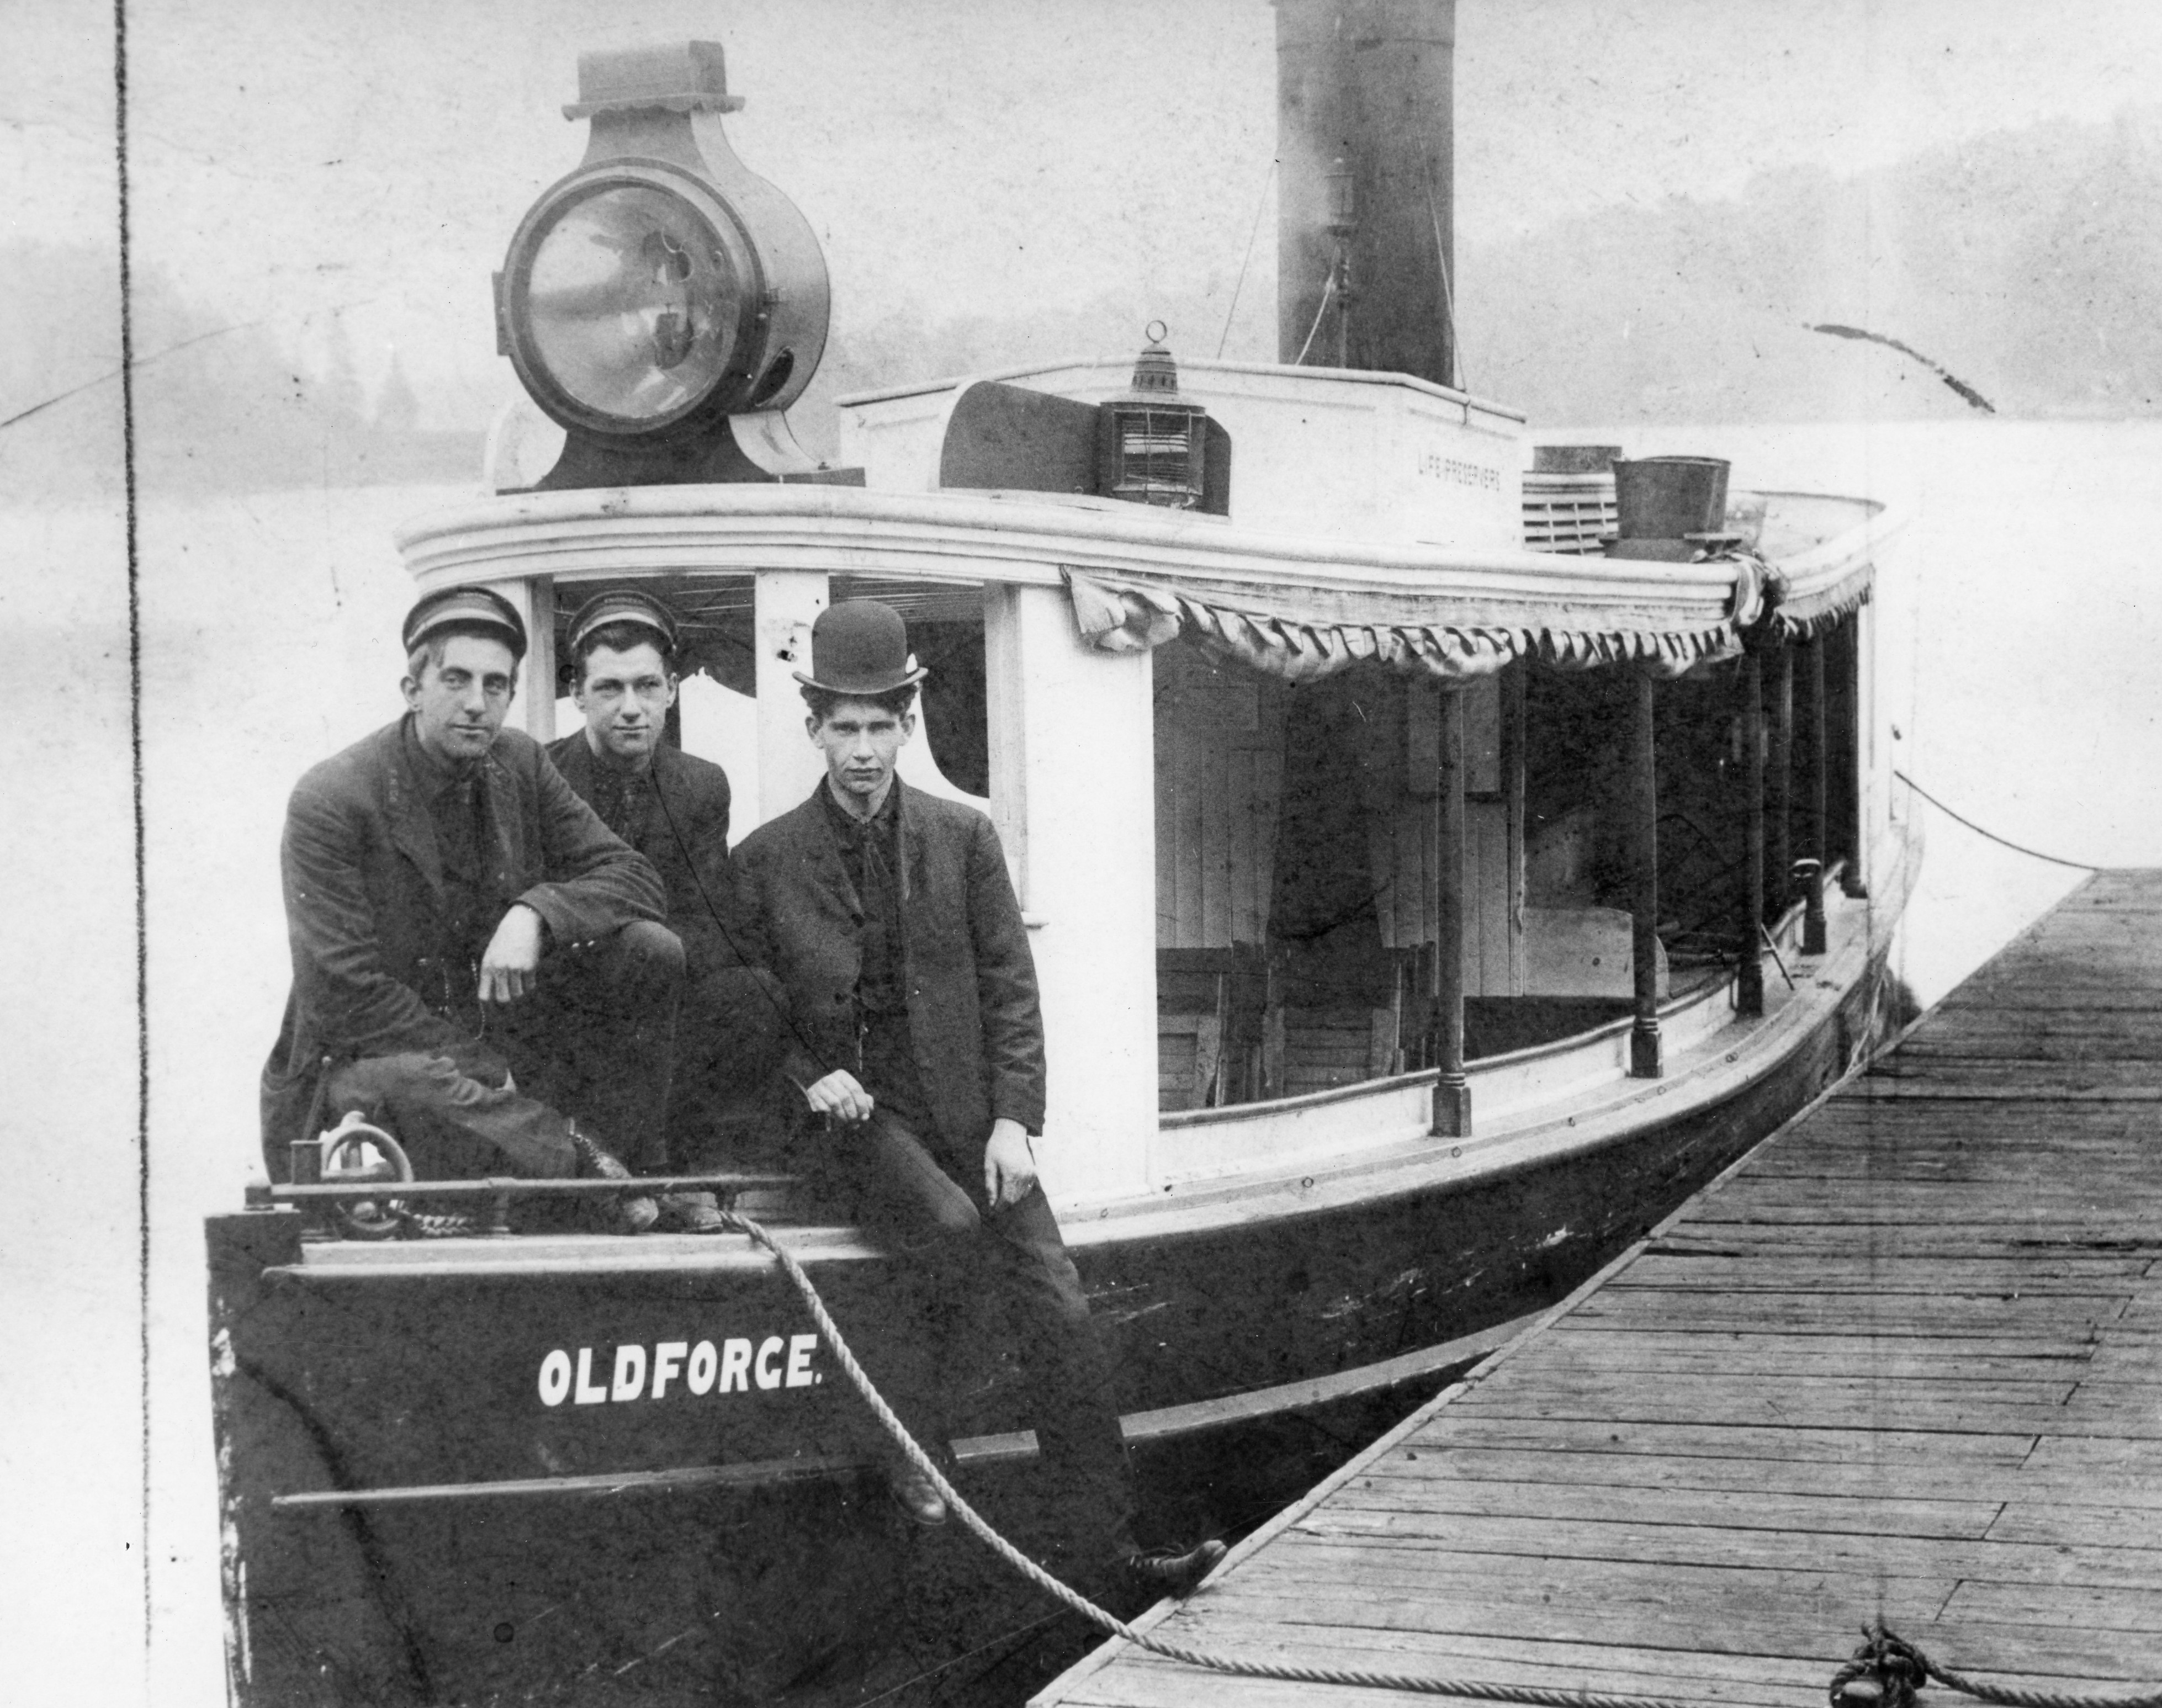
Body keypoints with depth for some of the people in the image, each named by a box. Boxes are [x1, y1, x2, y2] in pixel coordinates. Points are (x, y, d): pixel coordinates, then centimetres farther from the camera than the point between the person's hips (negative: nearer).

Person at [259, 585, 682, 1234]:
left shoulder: (519, 766, 2)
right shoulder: (330, 802, -16)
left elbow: (632, 877, 0)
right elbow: (344, 998, -19)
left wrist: (536, 913, -22)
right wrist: (490, 1075, -22)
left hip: (498, 1029, 6)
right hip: (360, 1056, -6)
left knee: (650, 950, -13)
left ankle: (611, 1167, -8)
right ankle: (573, 1158, -20)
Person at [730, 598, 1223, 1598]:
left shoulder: (963, 839, 7)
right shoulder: (766, 861, 2)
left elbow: (1009, 988, 5)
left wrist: (1013, 1121, -6)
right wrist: (811, 1078, -11)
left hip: (963, 1110, 2)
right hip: (850, 1113, -2)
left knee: (1058, 1312, -9)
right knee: (949, 1227, -33)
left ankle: (1119, 1547, -3)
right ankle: (910, 1445, -13)